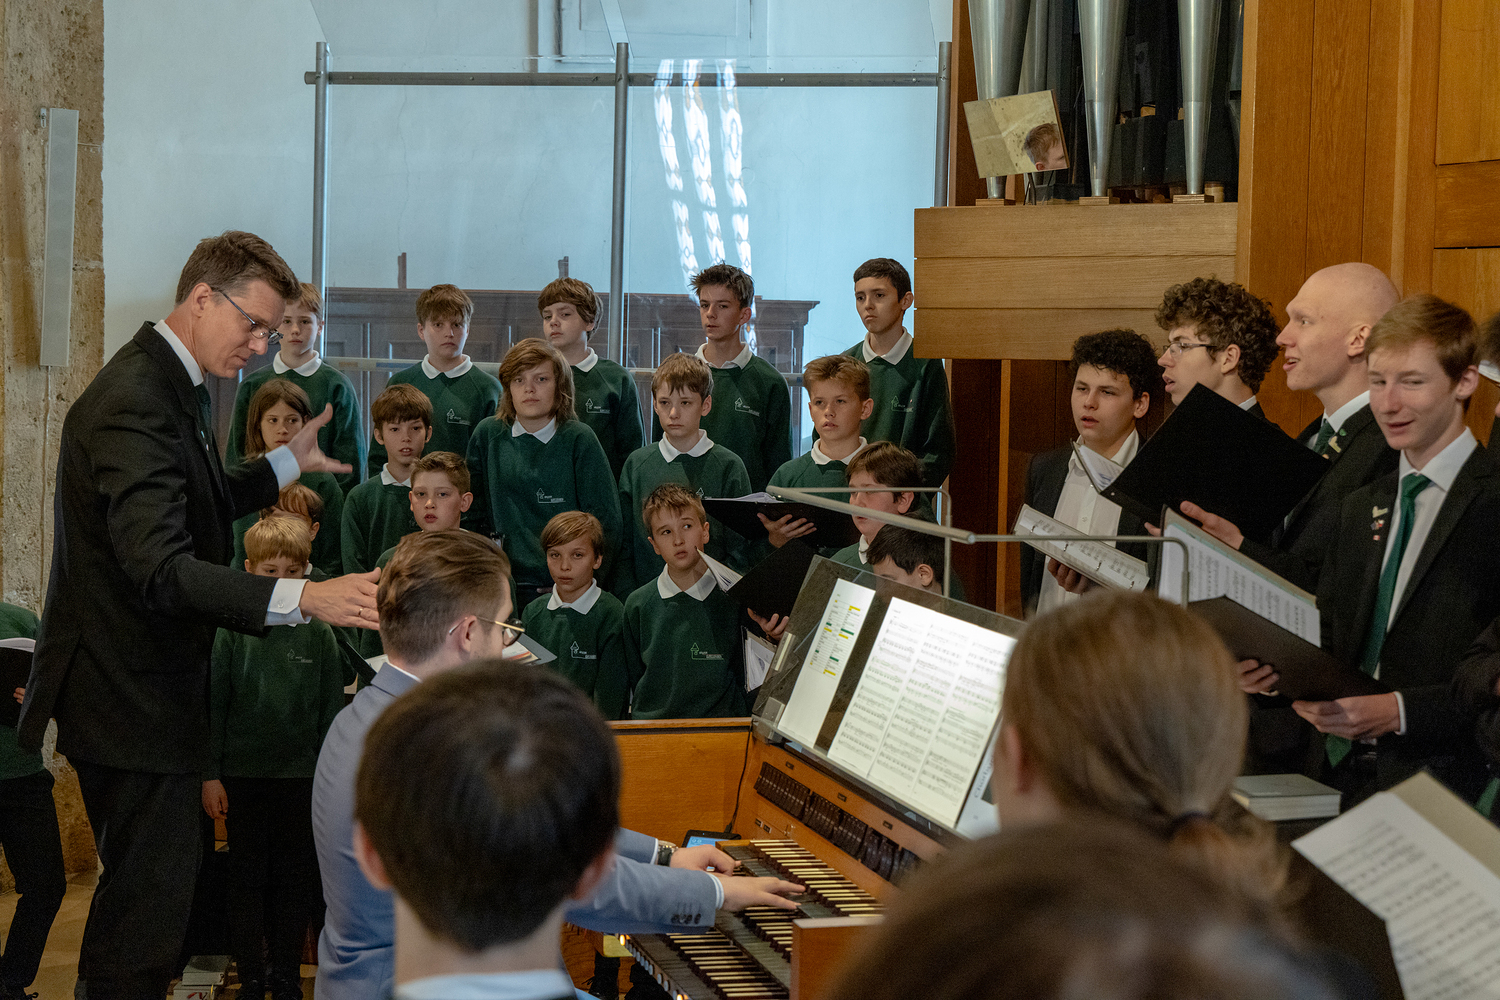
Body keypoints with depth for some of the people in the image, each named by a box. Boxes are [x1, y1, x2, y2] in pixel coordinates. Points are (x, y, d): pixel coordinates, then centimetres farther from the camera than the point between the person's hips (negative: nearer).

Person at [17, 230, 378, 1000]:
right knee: (147, 915, -6)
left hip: (147, 688, 11)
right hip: (133, 699, -11)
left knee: (138, 901, 20)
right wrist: (302, 597, -41)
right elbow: (160, 570, -33)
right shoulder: (136, 403, -23)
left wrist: (286, 465, 20)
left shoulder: (171, 387, 10)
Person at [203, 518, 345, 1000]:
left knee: (294, 878, 7)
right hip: (243, 777, -1)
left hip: (300, 778, 1)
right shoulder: (231, 630, -3)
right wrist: (211, 774, -4)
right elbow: (213, 705, -1)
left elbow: (332, 710, 6)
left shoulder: (318, 633, 2)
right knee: (246, 878, 6)